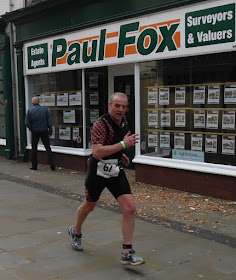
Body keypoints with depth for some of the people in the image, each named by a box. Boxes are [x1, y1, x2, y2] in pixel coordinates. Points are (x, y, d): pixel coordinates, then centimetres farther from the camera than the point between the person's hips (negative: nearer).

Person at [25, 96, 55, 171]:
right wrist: (50, 131, 4)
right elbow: (49, 121, -2)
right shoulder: (45, 109, -2)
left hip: (35, 132, 0)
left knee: (34, 149, 11)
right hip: (44, 131, 0)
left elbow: (27, 123, -8)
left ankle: (34, 165, 13)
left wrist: (32, 129, 6)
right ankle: (51, 164, -2)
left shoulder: (30, 110, -5)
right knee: (48, 148, 5)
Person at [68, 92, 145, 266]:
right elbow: (97, 152, -34)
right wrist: (123, 144, -36)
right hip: (98, 171, -5)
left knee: (130, 209, -8)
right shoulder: (101, 124, -22)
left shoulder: (123, 121, 2)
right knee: (89, 206, 17)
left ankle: (127, 253, 0)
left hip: (116, 171, 6)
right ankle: (76, 232, 48)